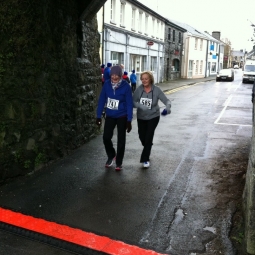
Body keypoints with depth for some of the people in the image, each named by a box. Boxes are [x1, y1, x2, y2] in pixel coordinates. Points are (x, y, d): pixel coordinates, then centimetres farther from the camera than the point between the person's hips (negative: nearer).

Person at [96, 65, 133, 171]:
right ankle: (111, 156, 28)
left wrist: (129, 120, -16)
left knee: (121, 140, 5)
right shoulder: (106, 84, -8)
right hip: (110, 116, 3)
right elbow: (102, 100, -2)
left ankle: (119, 162, 20)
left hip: (122, 116, -3)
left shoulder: (126, 86, -16)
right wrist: (98, 116, -3)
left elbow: (129, 104, -14)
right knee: (106, 137, 0)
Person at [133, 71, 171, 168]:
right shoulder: (139, 89, -13)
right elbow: (133, 101, -14)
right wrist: (141, 106, -34)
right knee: (142, 137, 13)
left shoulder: (156, 90, -17)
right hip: (141, 117, 3)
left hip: (153, 117, -2)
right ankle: (147, 148, 48)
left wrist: (167, 108, -39)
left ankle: (145, 159, 10)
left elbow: (166, 101, -17)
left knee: (148, 137, -7)